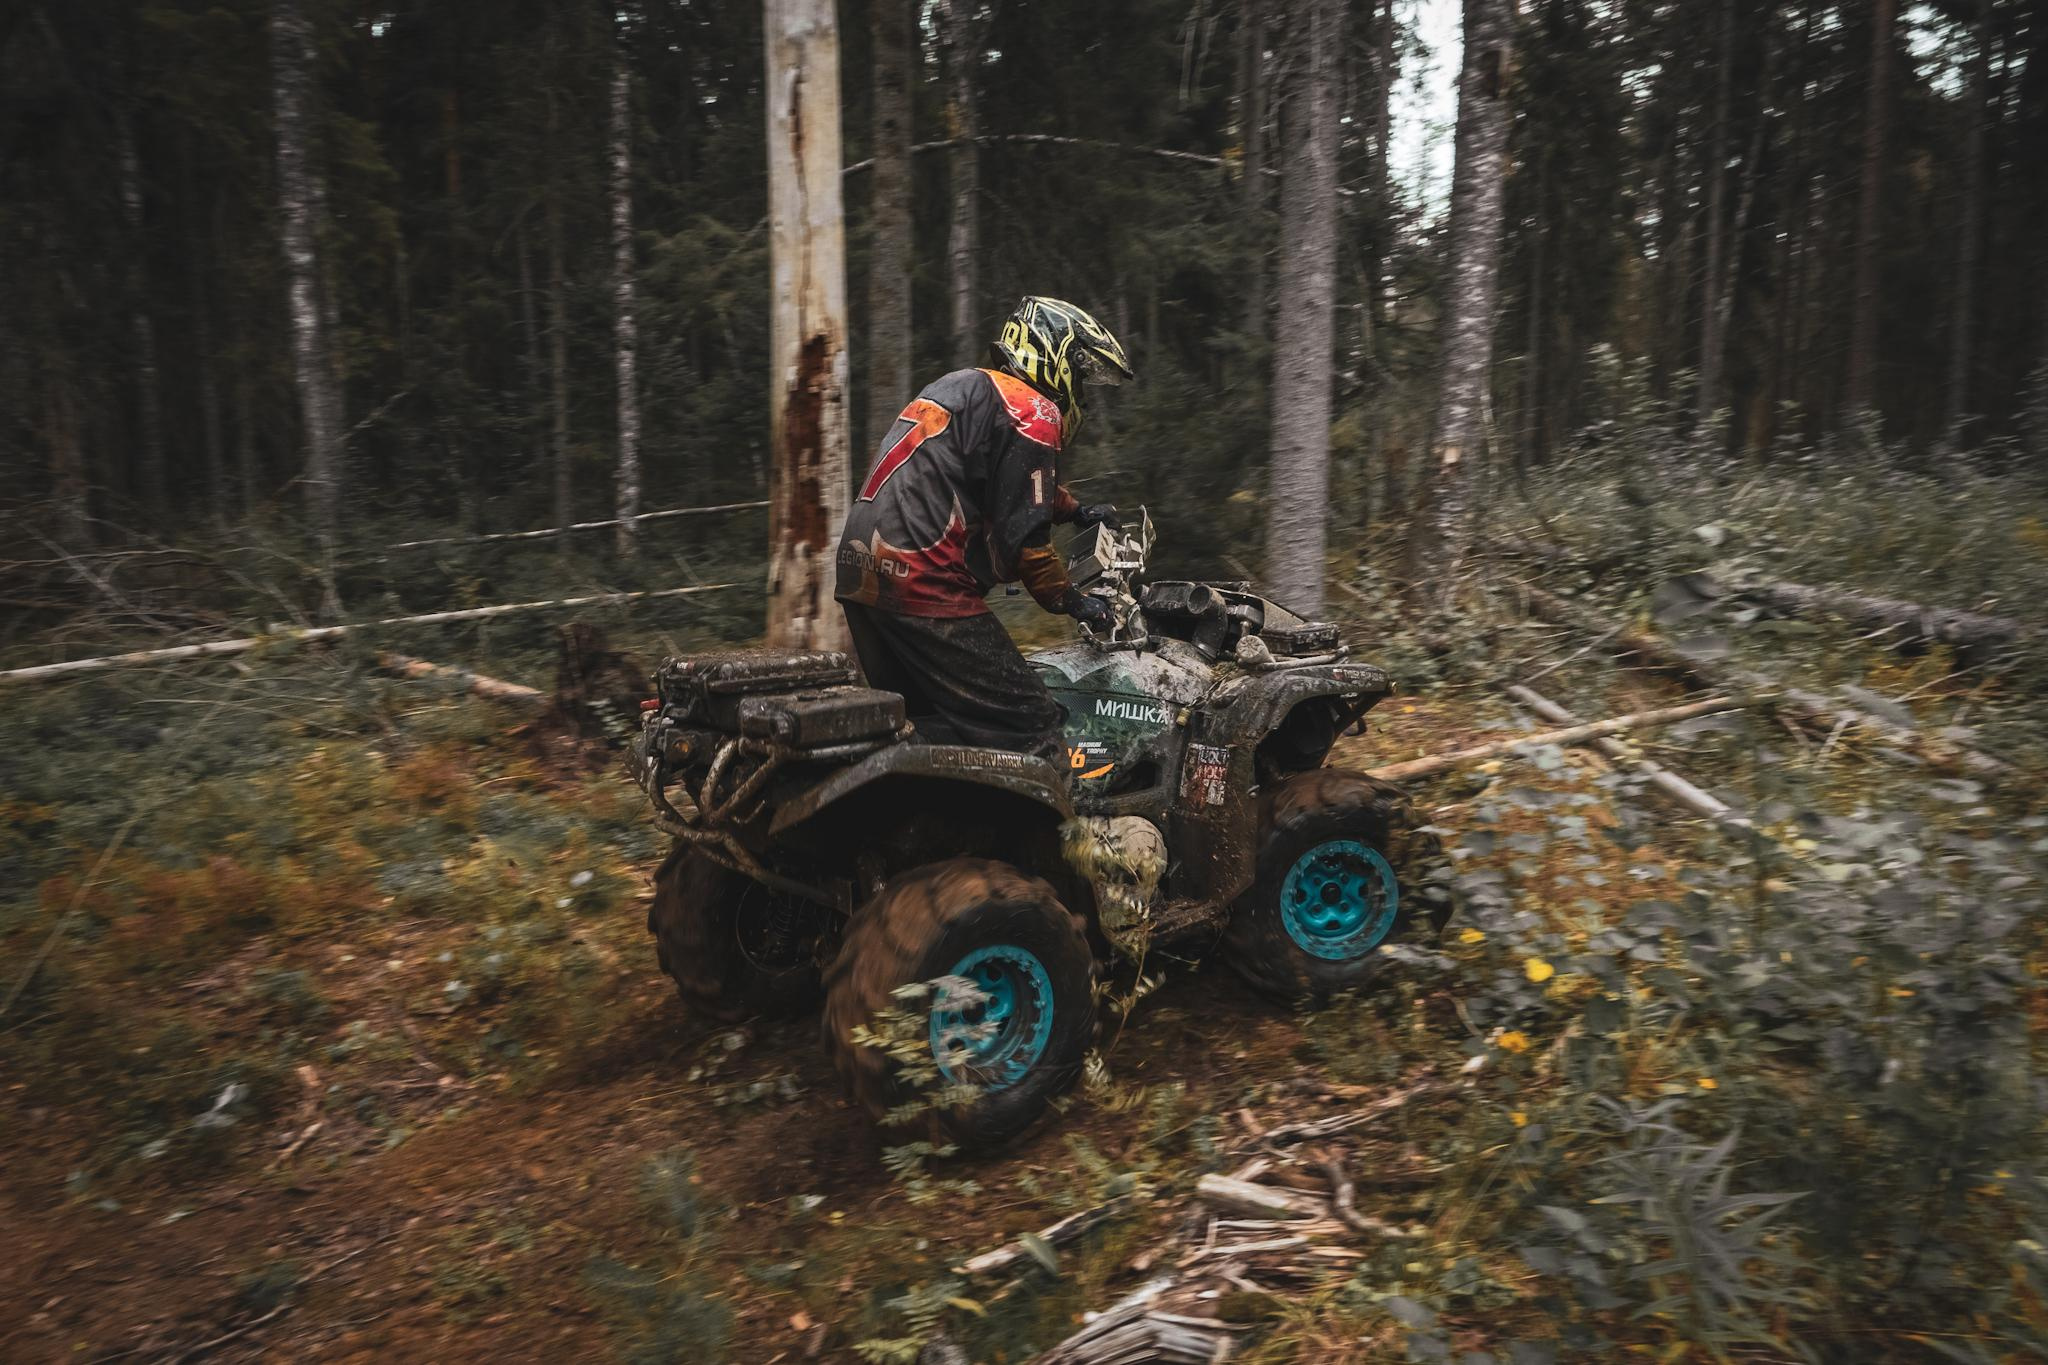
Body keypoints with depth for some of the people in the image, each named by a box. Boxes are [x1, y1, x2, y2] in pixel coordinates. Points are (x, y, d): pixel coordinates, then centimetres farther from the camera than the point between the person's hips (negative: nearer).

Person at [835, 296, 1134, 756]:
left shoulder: (966, 386, 24)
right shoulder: (1033, 413, -5)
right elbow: (1024, 532, -10)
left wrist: (1076, 511, 41)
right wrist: (1070, 601, 2)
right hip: (927, 587, -10)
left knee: (924, 722, 20)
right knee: (1029, 724, -7)